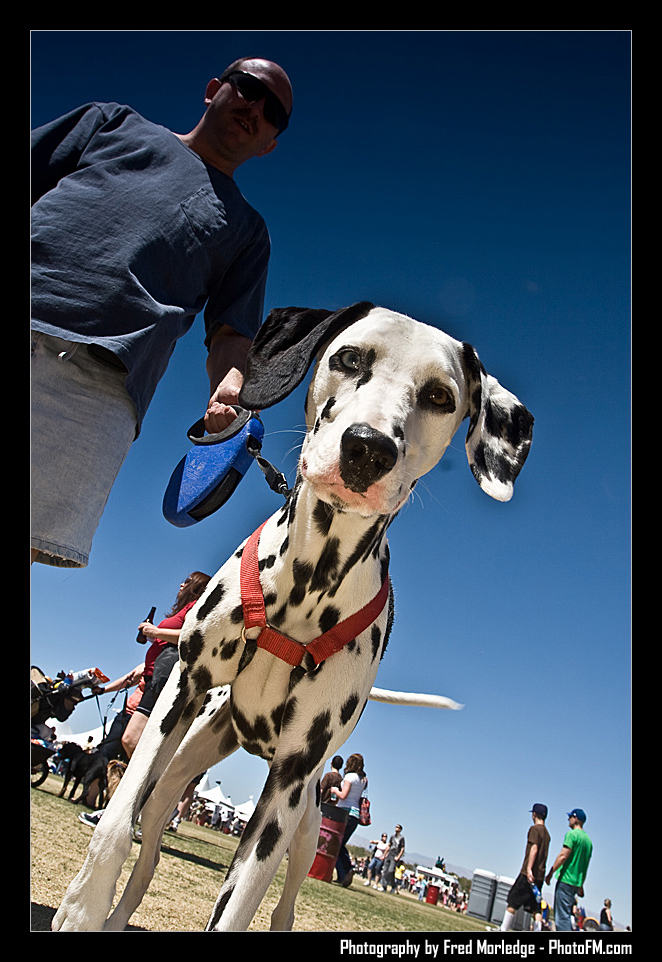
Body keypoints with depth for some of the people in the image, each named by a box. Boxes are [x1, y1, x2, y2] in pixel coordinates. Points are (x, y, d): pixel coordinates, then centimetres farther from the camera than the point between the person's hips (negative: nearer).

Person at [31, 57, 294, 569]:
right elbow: (34, 176, 21)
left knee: (44, 535, -16)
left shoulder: (247, 229, 28)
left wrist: (228, 388, -8)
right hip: (38, 311, 1)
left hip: (102, 379, -1)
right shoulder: (115, 120, 30)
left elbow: (231, 332, 15)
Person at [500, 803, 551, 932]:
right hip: (540, 875, 8)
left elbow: (534, 849, -18)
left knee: (512, 902, -2)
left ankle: (503, 930, -2)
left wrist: (529, 869, -23)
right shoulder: (546, 833, 17)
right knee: (536, 909, 5)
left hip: (528, 874, -8)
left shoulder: (535, 829, -6)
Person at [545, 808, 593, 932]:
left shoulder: (572, 834, -10)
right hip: (577, 882, 9)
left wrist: (550, 873, -12)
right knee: (566, 915, 17)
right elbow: (585, 866, 20)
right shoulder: (588, 839, 16)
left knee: (562, 916, -9)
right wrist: (581, 886, 25)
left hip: (566, 880, -9)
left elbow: (563, 856, -17)